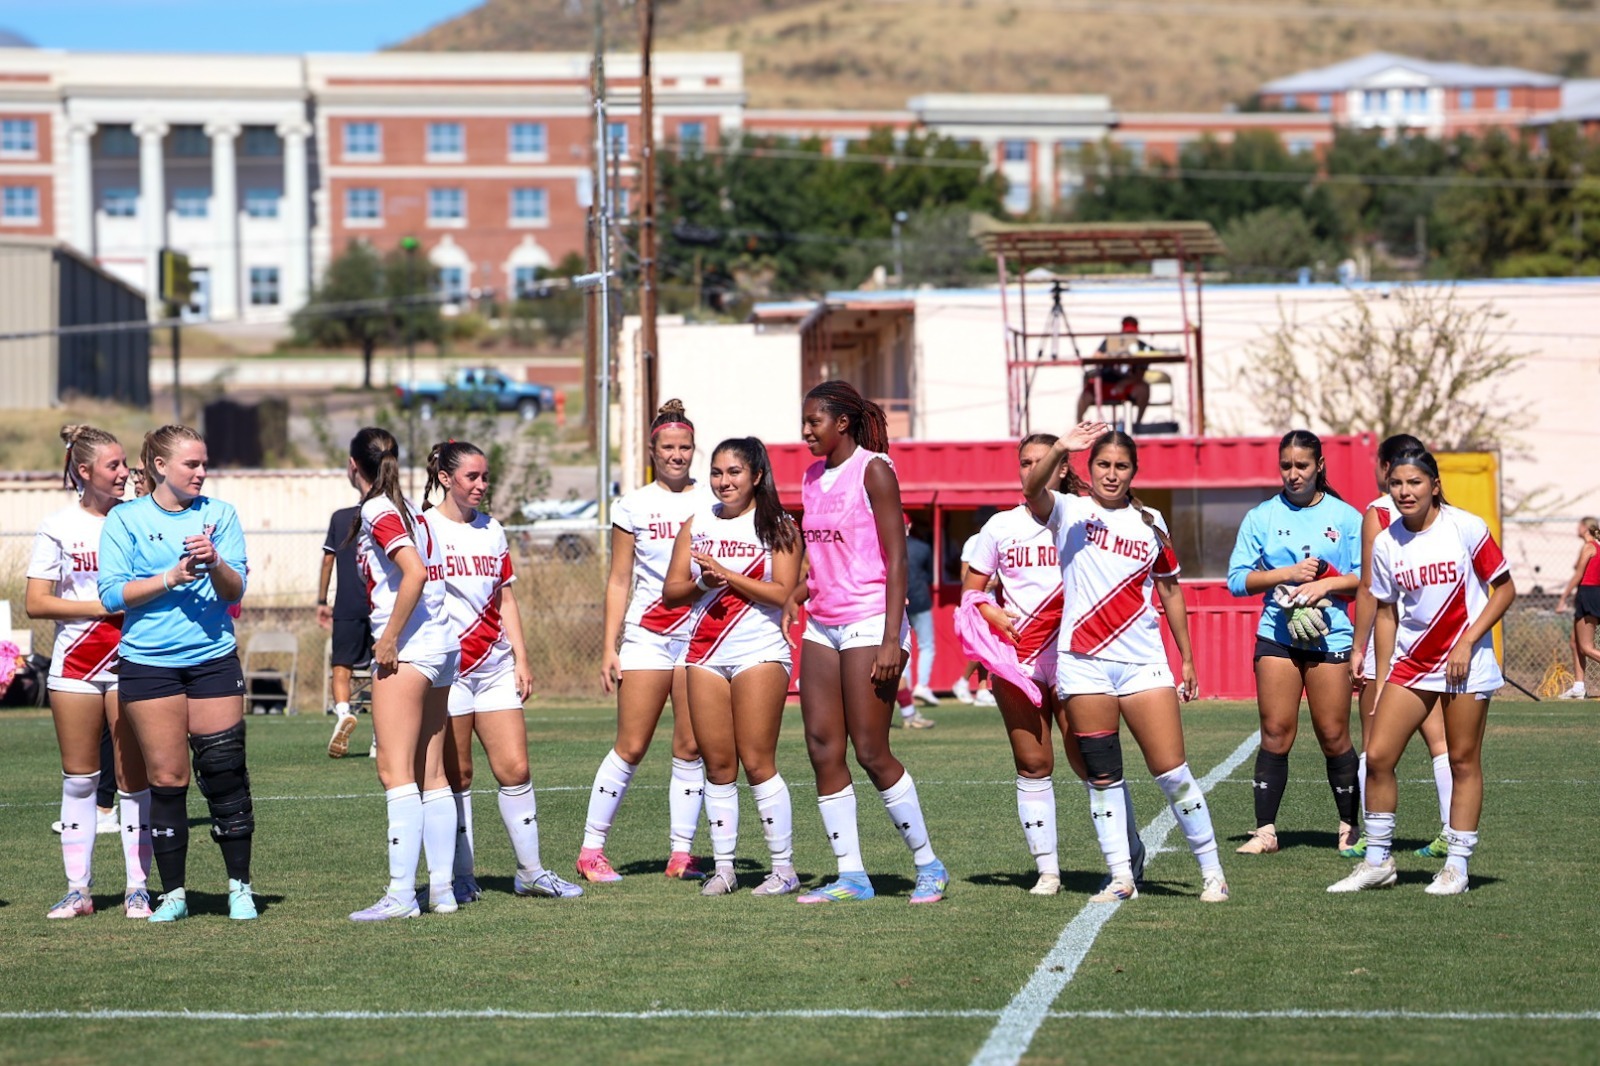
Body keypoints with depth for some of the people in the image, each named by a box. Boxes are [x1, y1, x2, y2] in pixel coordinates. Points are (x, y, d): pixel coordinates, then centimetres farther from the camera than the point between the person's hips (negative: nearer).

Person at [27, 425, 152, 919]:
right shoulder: (58, 527, 1)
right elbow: (36, 602, -2)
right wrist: (102, 606, -11)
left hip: (131, 660, 0)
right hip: (74, 663, 1)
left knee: (134, 778, -1)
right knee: (79, 778, 5)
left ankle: (138, 887, 5)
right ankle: (77, 888, 11)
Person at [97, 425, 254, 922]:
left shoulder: (219, 515, 7)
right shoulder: (125, 519, 3)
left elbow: (236, 591, 3)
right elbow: (113, 593, -5)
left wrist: (215, 565, -17)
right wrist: (172, 577, -14)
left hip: (213, 658, 1)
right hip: (149, 664, -1)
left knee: (225, 773, -3)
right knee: (166, 779, 1)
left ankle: (239, 887, 8)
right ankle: (173, 894, 10)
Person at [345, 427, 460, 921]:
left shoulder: (378, 512, -8)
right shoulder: (411, 509, 17)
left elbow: (415, 572, -19)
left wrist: (388, 639, -16)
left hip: (406, 650, -9)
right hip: (441, 643, 9)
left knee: (396, 770, -13)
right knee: (430, 773, 11)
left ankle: (401, 892, -19)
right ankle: (442, 888, 10)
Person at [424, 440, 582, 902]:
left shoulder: (491, 530, 13)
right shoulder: (424, 528, -3)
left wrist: (521, 658, 10)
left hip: (496, 667, 5)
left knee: (515, 768, -1)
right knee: (456, 775, 0)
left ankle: (531, 872, 6)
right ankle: (463, 877, 8)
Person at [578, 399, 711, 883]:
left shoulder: (712, 502, 7)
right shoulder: (633, 506, 5)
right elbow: (619, 581, 5)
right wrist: (609, 648, -1)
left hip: (701, 633, 1)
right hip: (646, 635, -1)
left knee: (691, 748, -1)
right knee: (631, 747, -4)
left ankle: (681, 852, 5)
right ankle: (592, 848, 3)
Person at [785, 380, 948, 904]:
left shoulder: (873, 471, -9)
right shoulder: (813, 478, 14)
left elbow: (896, 560, -13)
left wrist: (891, 641, -19)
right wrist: (794, 596, 7)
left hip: (869, 622, -8)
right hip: (821, 625, 8)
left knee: (871, 752, -7)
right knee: (823, 749, 1)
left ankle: (929, 866, 6)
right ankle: (851, 876, 5)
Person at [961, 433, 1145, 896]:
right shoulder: (1001, 526, 11)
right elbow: (971, 589, 14)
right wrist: (994, 615, -4)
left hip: (1073, 660, -3)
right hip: (1017, 658, 3)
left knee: (1090, 761, -6)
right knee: (1032, 765, 2)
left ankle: (1131, 857, 10)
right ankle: (1047, 869, 7)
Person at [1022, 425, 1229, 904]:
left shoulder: (1150, 523, 10)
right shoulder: (1070, 511, 2)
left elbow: (1170, 590, 18)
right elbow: (1033, 490, -21)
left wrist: (1187, 658, 18)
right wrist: (1060, 449, -38)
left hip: (1143, 662, 1)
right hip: (1083, 663, -1)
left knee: (1172, 772, -4)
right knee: (1102, 777, 2)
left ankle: (1212, 872, 4)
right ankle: (1121, 877, 9)